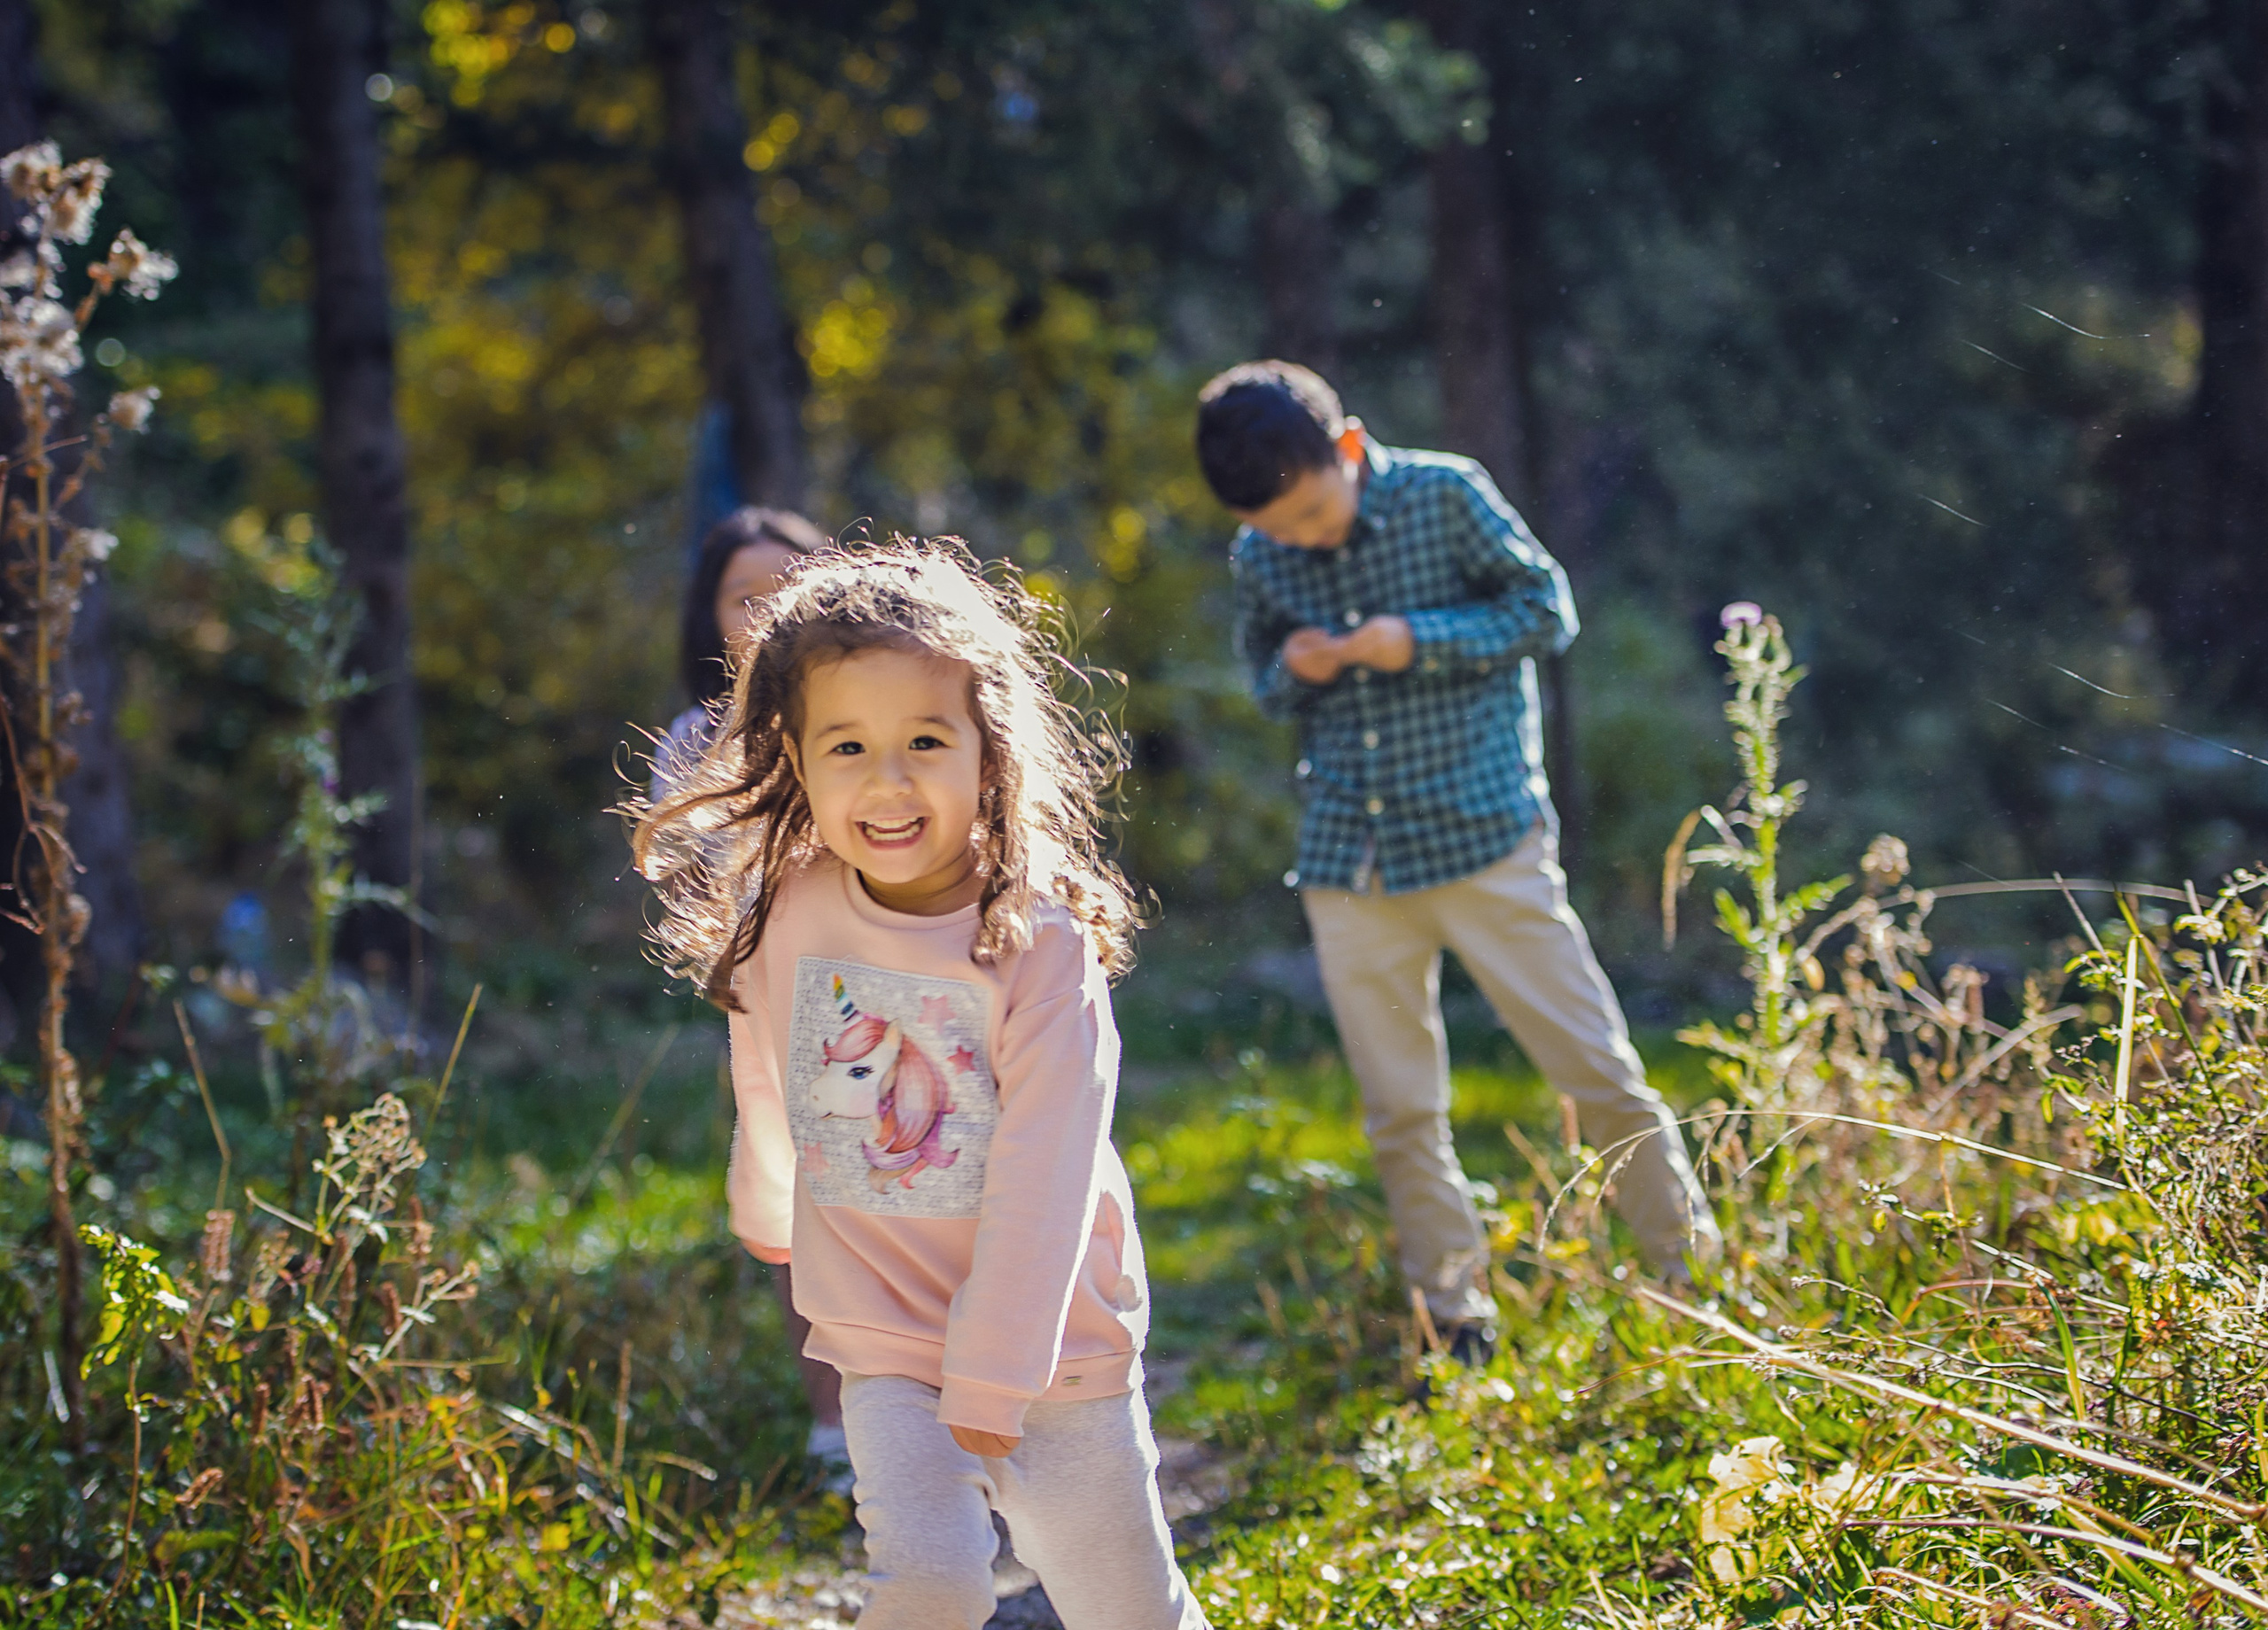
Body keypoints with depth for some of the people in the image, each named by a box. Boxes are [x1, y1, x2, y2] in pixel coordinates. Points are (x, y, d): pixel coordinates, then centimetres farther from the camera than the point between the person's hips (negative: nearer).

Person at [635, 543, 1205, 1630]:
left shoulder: (1041, 946, -18)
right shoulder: (783, 916, -7)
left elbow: (1041, 1183, -19)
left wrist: (991, 1388, -20)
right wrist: (766, 1213, 30)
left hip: (1054, 1342, -1)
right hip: (885, 1344, 1)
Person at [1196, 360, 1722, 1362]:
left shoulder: (1446, 496, -6)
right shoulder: (1258, 560, 4)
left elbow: (1548, 607, -2)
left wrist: (1421, 639, -15)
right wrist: (1294, 672, -6)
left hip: (1484, 835, -3)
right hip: (1348, 858, 4)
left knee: (1597, 1071, -2)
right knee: (1399, 1116, 6)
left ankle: (1694, 1274, 13)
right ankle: (1457, 1320, 19)